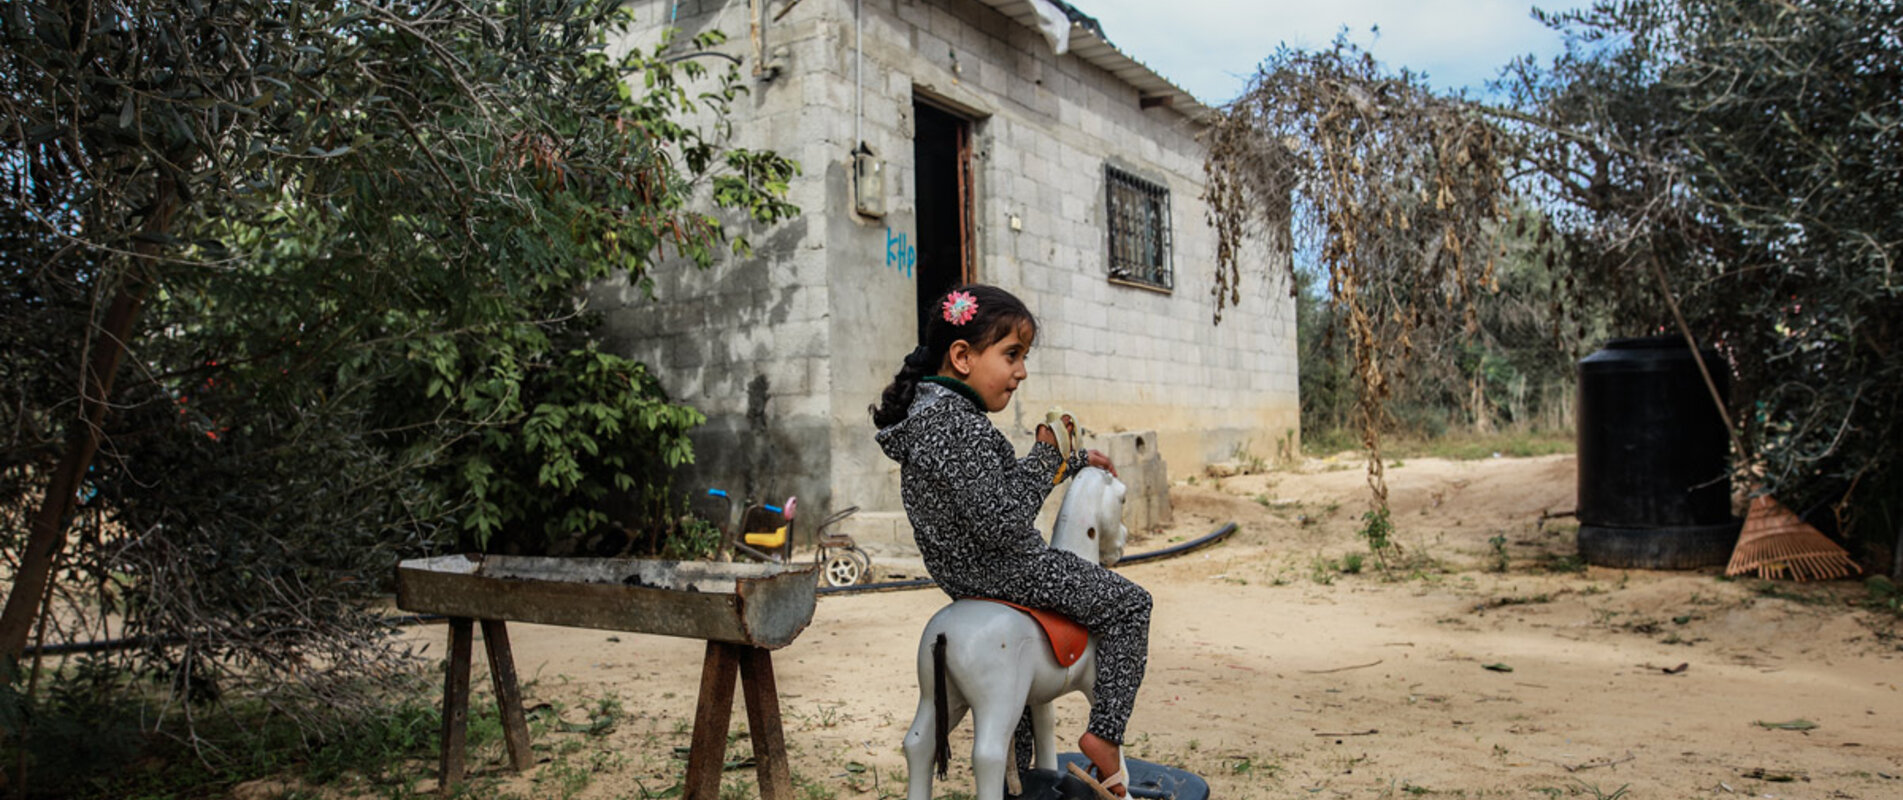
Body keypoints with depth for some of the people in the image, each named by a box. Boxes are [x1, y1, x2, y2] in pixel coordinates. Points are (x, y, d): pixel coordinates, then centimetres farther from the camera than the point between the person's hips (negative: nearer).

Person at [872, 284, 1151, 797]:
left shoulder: (925, 411, 7)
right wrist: (1047, 458, -18)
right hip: (1000, 570, -10)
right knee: (1129, 604, 0)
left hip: (954, 569, 10)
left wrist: (1074, 462, 23)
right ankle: (1105, 731, 3)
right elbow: (1003, 522, -29)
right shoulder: (962, 428, -26)